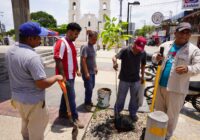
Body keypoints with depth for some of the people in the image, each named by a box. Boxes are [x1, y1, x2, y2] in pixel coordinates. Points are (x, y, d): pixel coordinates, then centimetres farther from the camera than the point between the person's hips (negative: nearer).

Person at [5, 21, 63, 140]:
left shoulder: (10, 51, -1)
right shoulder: (32, 56, -29)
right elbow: (42, 84, -28)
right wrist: (56, 77, -12)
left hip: (17, 97, 8)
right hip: (33, 101, -8)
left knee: (26, 125, 30)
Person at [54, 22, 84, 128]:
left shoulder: (71, 43, 12)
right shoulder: (61, 43, -18)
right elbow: (58, 61, -23)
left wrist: (77, 70, 15)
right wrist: (63, 76, -24)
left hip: (71, 75, 9)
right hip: (66, 76, -9)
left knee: (66, 95, 18)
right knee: (71, 96, -1)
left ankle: (62, 113, 35)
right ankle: (75, 118, 14)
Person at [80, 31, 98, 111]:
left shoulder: (93, 47, 9)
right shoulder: (85, 47, -18)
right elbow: (83, 60, -22)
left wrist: (95, 67, 18)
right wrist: (86, 73, -23)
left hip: (92, 71, 9)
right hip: (87, 72, -9)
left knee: (92, 87, 16)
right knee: (89, 88, -3)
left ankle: (89, 101, 32)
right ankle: (87, 103, 15)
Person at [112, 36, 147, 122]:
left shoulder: (143, 53, -7)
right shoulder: (125, 51, -18)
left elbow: (143, 64, 9)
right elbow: (115, 57, -32)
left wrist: (142, 76, 12)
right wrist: (115, 62, -55)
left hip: (136, 80, 3)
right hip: (124, 79, -3)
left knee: (135, 98, 17)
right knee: (120, 98, 11)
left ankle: (133, 113, 40)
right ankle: (117, 112, 34)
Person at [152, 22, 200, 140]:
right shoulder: (165, 45, 8)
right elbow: (154, 57, 12)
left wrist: (188, 69, -33)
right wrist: (156, 57, -12)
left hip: (176, 88, -3)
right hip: (160, 85, 4)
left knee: (172, 115, 8)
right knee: (159, 110, 20)